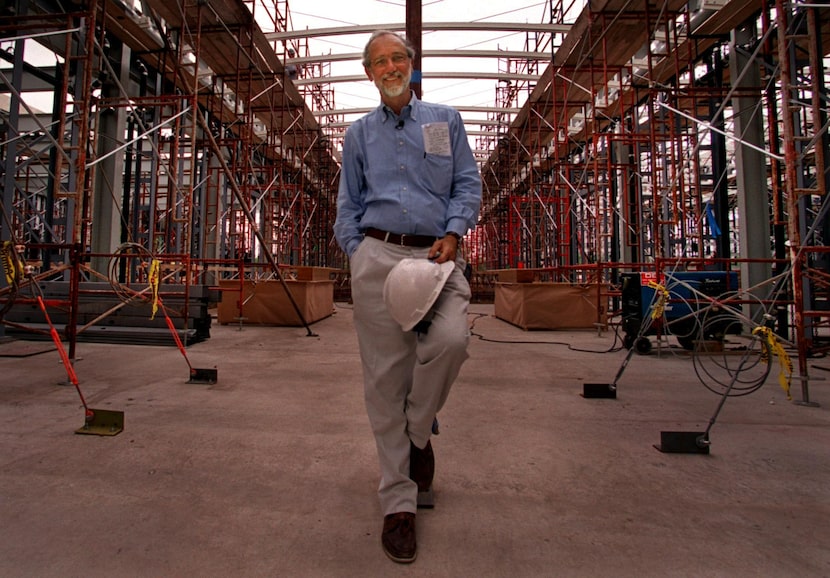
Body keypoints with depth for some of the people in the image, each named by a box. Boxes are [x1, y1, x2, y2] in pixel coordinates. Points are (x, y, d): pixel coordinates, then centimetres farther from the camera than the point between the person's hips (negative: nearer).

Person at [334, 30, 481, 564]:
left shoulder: (446, 120, 19)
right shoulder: (359, 133, 21)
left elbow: (469, 184, 11)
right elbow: (348, 204, 18)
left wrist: (453, 233, -7)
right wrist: (358, 254, 3)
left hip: (437, 254, 0)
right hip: (378, 254, 1)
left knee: (451, 339, -28)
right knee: (384, 375, -3)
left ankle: (418, 431, 5)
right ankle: (399, 503, 11)